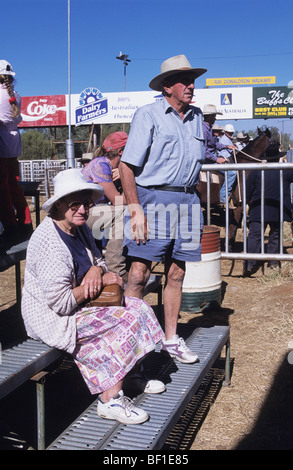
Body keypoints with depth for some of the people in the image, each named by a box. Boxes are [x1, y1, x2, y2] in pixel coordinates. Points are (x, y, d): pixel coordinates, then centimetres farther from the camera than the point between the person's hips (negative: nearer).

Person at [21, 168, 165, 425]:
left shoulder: (80, 229, 4)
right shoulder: (49, 242, -26)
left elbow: (98, 260, 17)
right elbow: (61, 303, -28)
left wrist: (98, 270, -9)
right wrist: (102, 281, -18)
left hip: (79, 305, 10)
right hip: (52, 318, -10)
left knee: (138, 307, 0)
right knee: (125, 320, -20)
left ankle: (132, 375, 11)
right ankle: (110, 400, -14)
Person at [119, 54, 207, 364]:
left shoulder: (196, 117, 15)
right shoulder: (147, 115, -4)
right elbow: (127, 165, -9)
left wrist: (191, 200, 16)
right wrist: (135, 209, -17)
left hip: (186, 203, 6)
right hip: (152, 200, -5)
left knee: (176, 273, 10)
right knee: (139, 274, -9)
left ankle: (170, 339, 21)